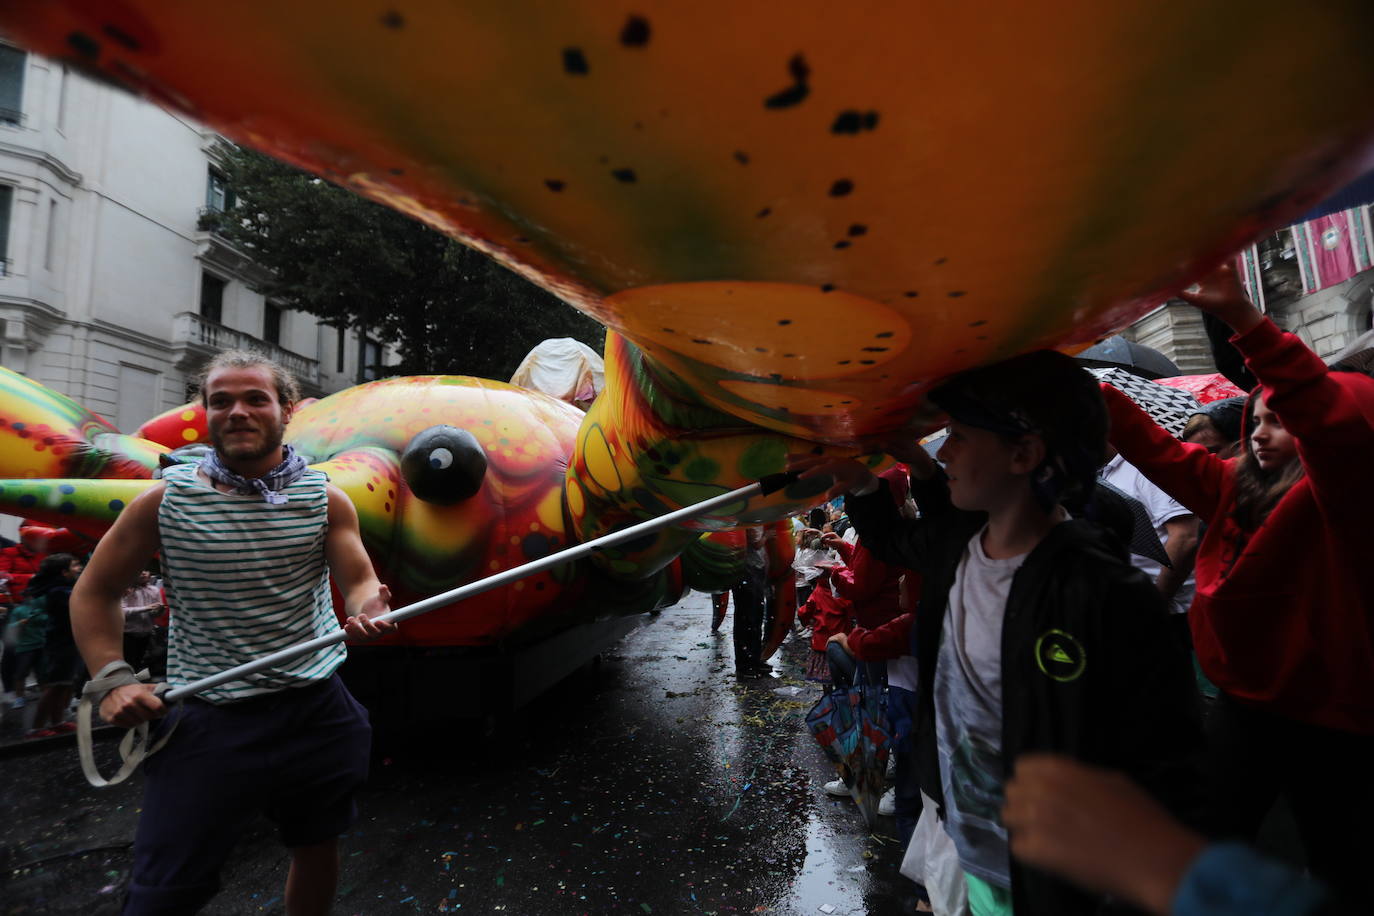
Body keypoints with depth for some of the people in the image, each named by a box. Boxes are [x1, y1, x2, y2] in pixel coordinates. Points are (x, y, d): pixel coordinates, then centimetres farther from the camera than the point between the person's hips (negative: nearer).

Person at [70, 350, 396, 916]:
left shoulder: (326, 499, -3)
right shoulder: (166, 500, -5)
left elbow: (359, 581, -8)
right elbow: (95, 591, 6)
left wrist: (369, 611, -31)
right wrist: (111, 680, -6)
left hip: (317, 706, 2)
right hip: (209, 716, -1)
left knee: (317, 846, 18)